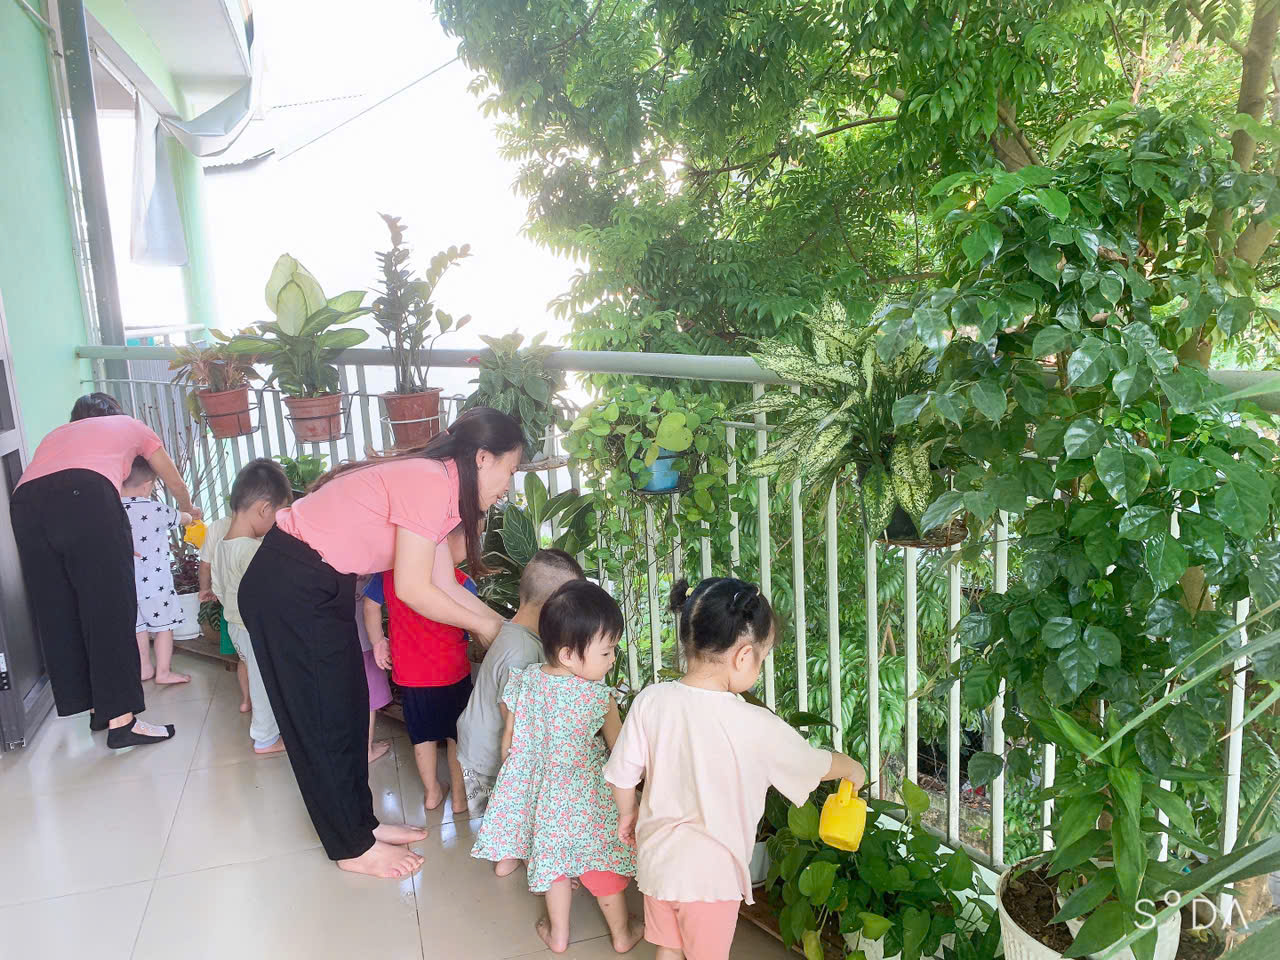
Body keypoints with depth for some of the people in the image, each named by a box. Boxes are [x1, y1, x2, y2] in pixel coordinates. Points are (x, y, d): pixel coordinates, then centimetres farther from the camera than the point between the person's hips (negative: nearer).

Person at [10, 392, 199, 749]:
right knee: (110, 610, -1)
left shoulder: (57, 434, 39)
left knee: (59, 614, 12)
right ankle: (121, 720, -2)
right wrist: (188, 509, 64)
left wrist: (115, 546, 41)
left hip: (25, 502, 5)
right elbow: (175, 482, 42)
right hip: (85, 495, -5)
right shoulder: (130, 425, 32)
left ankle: (98, 708, 22)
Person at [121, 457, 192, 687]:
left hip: (128, 582, 5)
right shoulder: (156, 510, -14)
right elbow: (183, 519, 4)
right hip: (156, 581, -5)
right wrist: (190, 515, 25)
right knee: (164, 626, 6)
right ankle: (163, 672, 9)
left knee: (139, 627, 18)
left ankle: (144, 668, 27)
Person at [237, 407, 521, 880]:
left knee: (348, 707, 17)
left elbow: (446, 586, 10)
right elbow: (413, 590, -21)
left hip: (321, 587, 10)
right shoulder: (430, 483, -23)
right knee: (324, 718, 4)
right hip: (288, 590, -10)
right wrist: (483, 625, -8)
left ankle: (360, 822, 33)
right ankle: (354, 847, 20)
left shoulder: (432, 483, 7)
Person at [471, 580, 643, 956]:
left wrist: (516, 779, 16)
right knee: (603, 860, 16)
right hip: (587, 795, -3)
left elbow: (509, 740, -1)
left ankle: (558, 933, 37)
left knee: (553, 858, 22)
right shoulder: (599, 697, -25)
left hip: (540, 791, 3)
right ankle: (622, 933, 34)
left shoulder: (524, 682, -12)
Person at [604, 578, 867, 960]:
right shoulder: (755, 726, -23)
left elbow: (623, 773, -4)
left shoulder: (650, 700, -14)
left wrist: (628, 813, 17)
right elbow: (816, 764, -6)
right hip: (711, 871, -4)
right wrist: (852, 769, 16)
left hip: (656, 856, 4)